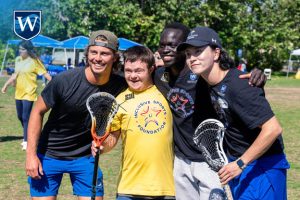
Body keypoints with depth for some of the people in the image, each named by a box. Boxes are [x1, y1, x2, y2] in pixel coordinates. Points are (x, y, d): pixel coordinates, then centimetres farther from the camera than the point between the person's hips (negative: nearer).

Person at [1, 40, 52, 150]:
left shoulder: (34, 61, -13)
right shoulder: (18, 60, 8)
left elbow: (44, 73, -16)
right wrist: (6, 85, 24)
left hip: (29, 93, -7)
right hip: (18, 93, 7)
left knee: (26, 117, -9)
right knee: (20, 116, 16)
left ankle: (26, 141, -2)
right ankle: (27, 136, 35)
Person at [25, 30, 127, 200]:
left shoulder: (119, 86, -14)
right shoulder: (64, 81, -20)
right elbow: (38, 112, -9)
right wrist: (31, 155, -12)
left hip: (85, 157, 2)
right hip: (50, 155, -2)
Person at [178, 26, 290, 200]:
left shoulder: (238, 86, -26)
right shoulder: (210, 84, 0)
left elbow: (273, 128, -29)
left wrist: (240, 163, -24)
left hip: (262, 165, -8)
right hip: (237, 161, 8)